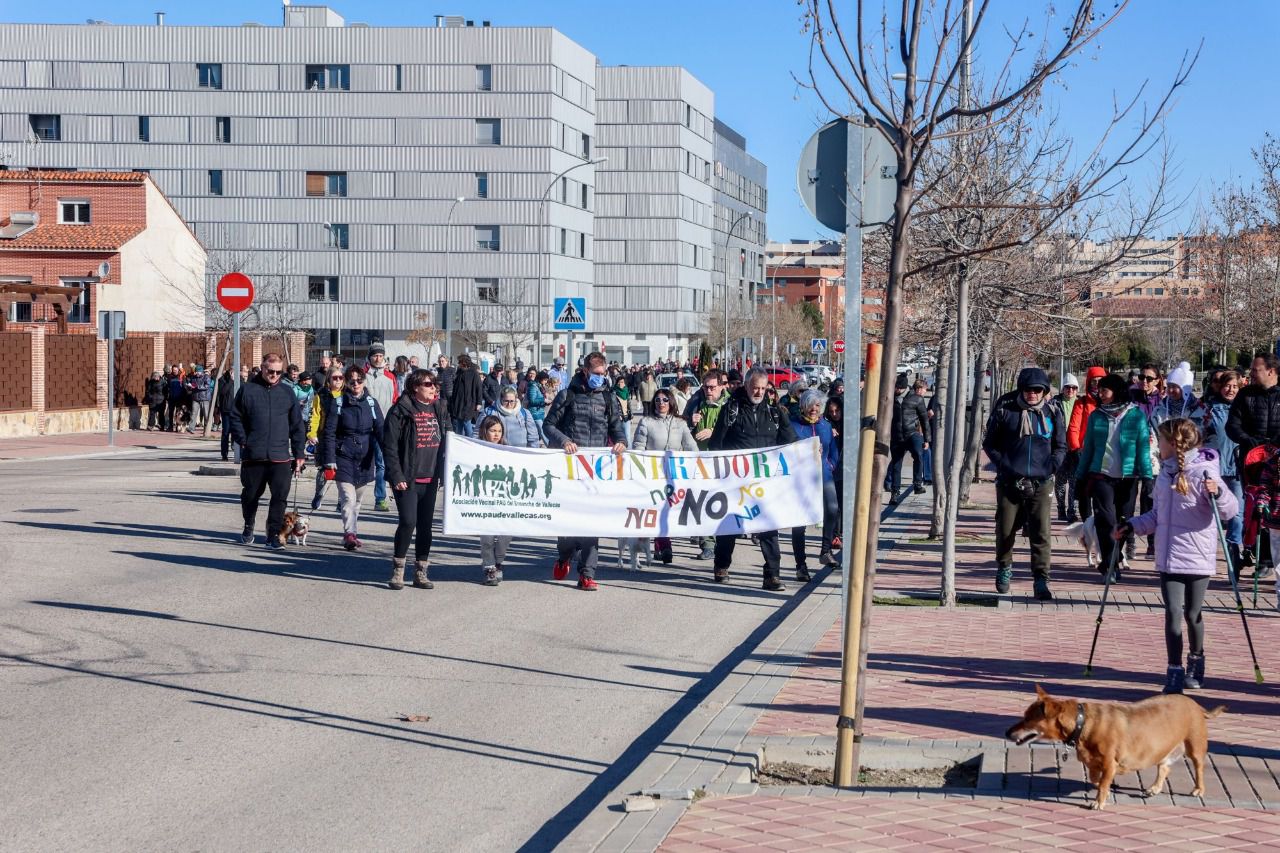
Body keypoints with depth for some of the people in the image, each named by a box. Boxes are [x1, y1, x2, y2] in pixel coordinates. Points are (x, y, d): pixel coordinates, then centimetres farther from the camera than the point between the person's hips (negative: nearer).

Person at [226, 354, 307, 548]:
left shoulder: (287, 393, 9)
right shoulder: (247, 390, 3)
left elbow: (297, 425, 11)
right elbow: (235, 418, 5)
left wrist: (299, 453, 7)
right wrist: (242, 441, -6)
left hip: (280, 457, 1)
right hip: (252, 456, 0)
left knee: (280, 496, -7)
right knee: (251, 494, 13)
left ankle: (273, 534, 0)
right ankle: (248, 527, 35)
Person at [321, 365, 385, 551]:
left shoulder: (372, 403, 4)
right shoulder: (338, 403, -3)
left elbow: (380, 430, 3)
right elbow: (329, 433, -4)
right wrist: (329, 460, -10)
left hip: (365, 458, 3)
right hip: (344, 457, -3)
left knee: (357, 499, 14)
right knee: (348, 498, -16)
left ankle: (352, 533, 25)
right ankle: (350, 534, -19)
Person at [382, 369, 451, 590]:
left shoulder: (439, 409, 11)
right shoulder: (401, 411, -7)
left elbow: (446, 441, 17)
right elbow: (389, 445, -9)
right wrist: (396, 476, -14)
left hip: (430, 479, 6)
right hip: (407, 479, -6)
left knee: (426, 526, 8)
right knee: (408, 522, -13)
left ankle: (421, 572, 17)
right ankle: (398, 570, 2)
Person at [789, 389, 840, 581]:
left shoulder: (826, 425, 10)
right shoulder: (793, 425, -2)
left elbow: (833, 452, 17)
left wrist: (830, 466, 4)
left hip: (823, 476, 2)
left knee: (832, 510, -23)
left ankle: (825, 550, -5)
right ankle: (801, 565, 10)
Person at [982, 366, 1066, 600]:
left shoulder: (1052, 412, 3)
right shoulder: (1005, 408, -1)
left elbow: (1061, 446, 14)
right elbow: (990, 443, 7)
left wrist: (1051, 467, -2)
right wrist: (1003, 465, -6)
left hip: (1041, 484, 0)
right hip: (1009, 482, 0)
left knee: (1041, 534, -7)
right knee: (1005, 530, 9)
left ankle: (1041, 581, -4)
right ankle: (1004, 568, 33)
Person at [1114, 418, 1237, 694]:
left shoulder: (1204, 471, -10)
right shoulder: (1165, 473, 10)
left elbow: (1231, 510, -13)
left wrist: (1217, 493, -32)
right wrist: (1131, 526, 10)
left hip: (1198, 556, -5)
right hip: (1168, 557, 5)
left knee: (1192, 614, 6)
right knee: (1173, 612, -3)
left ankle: (1196, 663, 28)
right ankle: (1175, 670, 1)